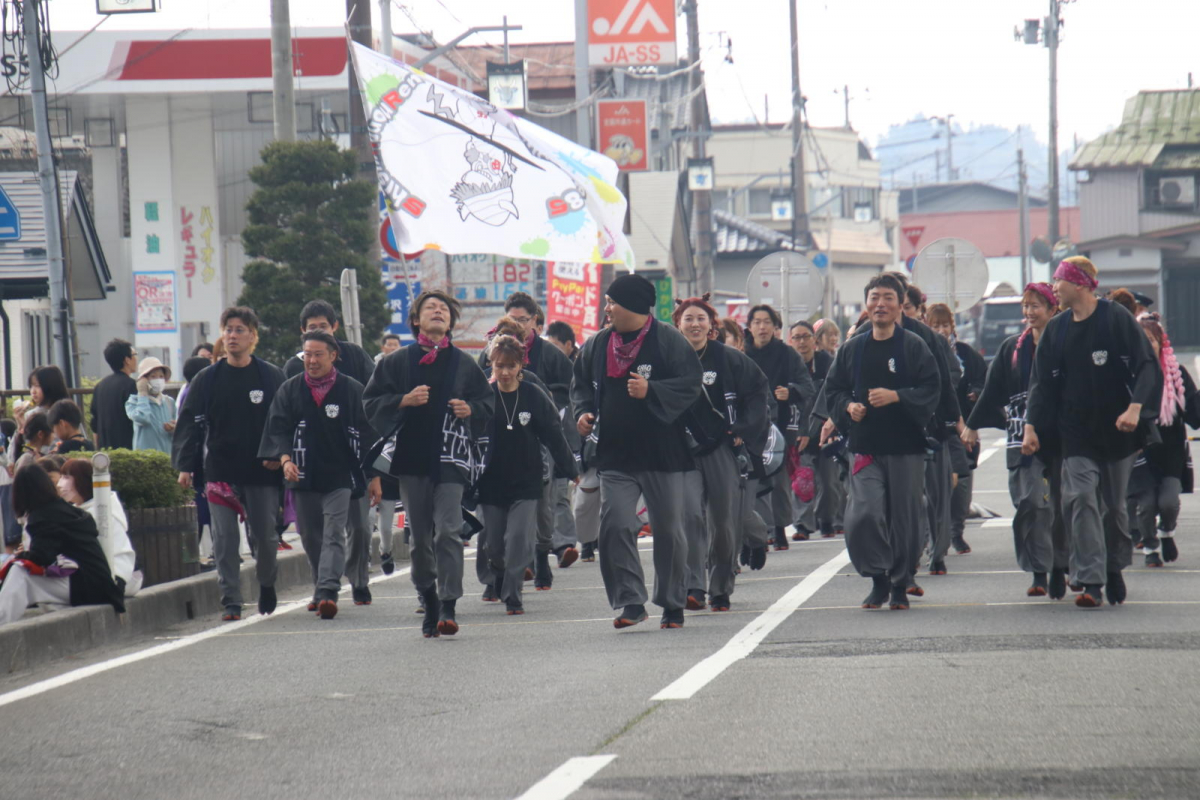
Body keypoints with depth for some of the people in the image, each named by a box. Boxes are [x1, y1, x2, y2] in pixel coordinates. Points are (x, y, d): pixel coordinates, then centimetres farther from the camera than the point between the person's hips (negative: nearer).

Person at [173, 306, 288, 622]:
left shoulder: (272, 377, 4)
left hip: (262, 471, 0)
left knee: (265, 536, 7)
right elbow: (190, 423, 3)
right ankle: (230, 601, 0)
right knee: (224, 539, -4)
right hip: (220, 470, 1)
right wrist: (185, 465, -6)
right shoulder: (207, 379, 6)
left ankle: (266, 584, 32)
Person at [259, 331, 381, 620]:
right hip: (303, 477, 3)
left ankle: (327, 591, -23)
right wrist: (285, 458, -16)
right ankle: (322, 591, 23)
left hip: (339, 476, -3)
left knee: (333, 534, -14)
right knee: (310, 537, 9)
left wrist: (374, 477, 1)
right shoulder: (289, 390, 8)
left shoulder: (351, 390, 2)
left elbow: (366, 434, 4)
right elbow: (278, 428, 3)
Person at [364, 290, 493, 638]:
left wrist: (470, 410, -4)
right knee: (420, 537, 4)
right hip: (411, 457, 1)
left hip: (450, 459, -1)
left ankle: (448, 606, -14)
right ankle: (429, 604, 16)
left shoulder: (464, 364, 11)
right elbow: (371, 402, 6)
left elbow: (488, 404, 17)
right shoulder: (398, 361, 8)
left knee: (448, 531, -13)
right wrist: (404, 401, -10)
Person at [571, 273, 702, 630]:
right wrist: (583, 412, 2)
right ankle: (629, 601, -6)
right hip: (615, 455, 3)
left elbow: (691, 384, -10)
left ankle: (672, 604, 18)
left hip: (663, 454, -3)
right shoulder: (597, 345, 9)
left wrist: (651, 392, -23)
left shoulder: (669, 340, -5)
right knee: (614, 527, -11)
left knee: (669, 530, 5)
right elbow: (581, 384, 22)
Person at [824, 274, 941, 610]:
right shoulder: (852, 349, 10)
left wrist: (896, 397, -19)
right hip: (865, 447, 2)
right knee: (862, 515, -13)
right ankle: (879, 579, 5)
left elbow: (931, 390, -5)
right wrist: (848, 407, -4)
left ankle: (900, 586, 16)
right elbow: (833, 390, 17)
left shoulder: (913, 346, 1)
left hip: (906, 447, -2)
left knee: (905, 517, 2)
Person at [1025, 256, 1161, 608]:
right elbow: (1042, 382, 8)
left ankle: (1115, 569, 31)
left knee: (1114, 504, 9)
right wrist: (1032, 426, -3)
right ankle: (1090, 582, -17)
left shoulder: (1117, 319, -7)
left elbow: (1147, 367, -10)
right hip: (1077, 432, 2)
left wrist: (1135, 408, -24)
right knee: (1081, 499, -14)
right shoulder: (1057, 329, 6)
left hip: (1117, 431, -2)